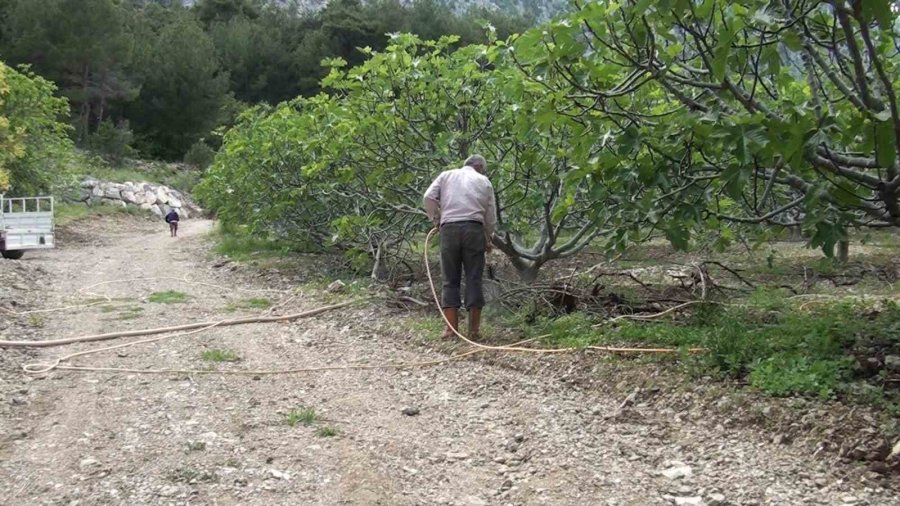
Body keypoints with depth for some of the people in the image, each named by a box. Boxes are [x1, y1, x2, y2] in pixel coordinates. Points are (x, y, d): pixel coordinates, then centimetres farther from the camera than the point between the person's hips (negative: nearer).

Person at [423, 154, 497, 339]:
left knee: (450, 279, 5)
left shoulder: (446, 175, 19)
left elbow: (428, 198, 5)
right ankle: (473, 329, 1)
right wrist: (488, 239, 26)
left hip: (449, 228, 1)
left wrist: (435, 218, 18)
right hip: (474, 229, 0)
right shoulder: (484, 181, 18)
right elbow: (491, 215, 15)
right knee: (474, 279, 3)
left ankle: (451, 327, -1)